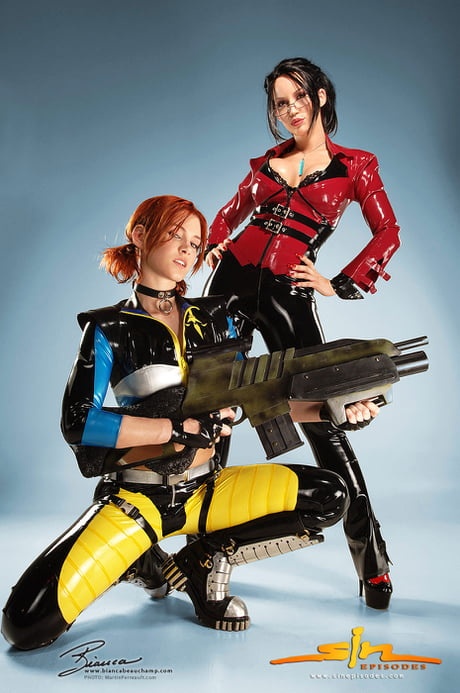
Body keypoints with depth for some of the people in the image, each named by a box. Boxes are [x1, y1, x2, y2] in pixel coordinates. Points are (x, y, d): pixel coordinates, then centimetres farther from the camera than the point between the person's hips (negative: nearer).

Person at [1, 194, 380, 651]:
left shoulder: (214, 319, 8)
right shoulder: (110, 328, -4)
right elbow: (78, 422, -16)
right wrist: (184, 428, -20)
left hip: (206, 489, 4)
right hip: (137, 497, -3)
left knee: (329, 497, -11)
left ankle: (204, 561, 2)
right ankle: (139, 560, 8)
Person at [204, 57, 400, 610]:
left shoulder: (355, 164, 7)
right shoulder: (268, 161, 17)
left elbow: (387, 234, 5)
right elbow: (231, 212, 27)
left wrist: (340, 285, -2)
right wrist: (215, 247, 8)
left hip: (286, 294, -4)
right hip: (233, 280, 5)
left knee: (321, 418, -9)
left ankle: (372, 561, 5)